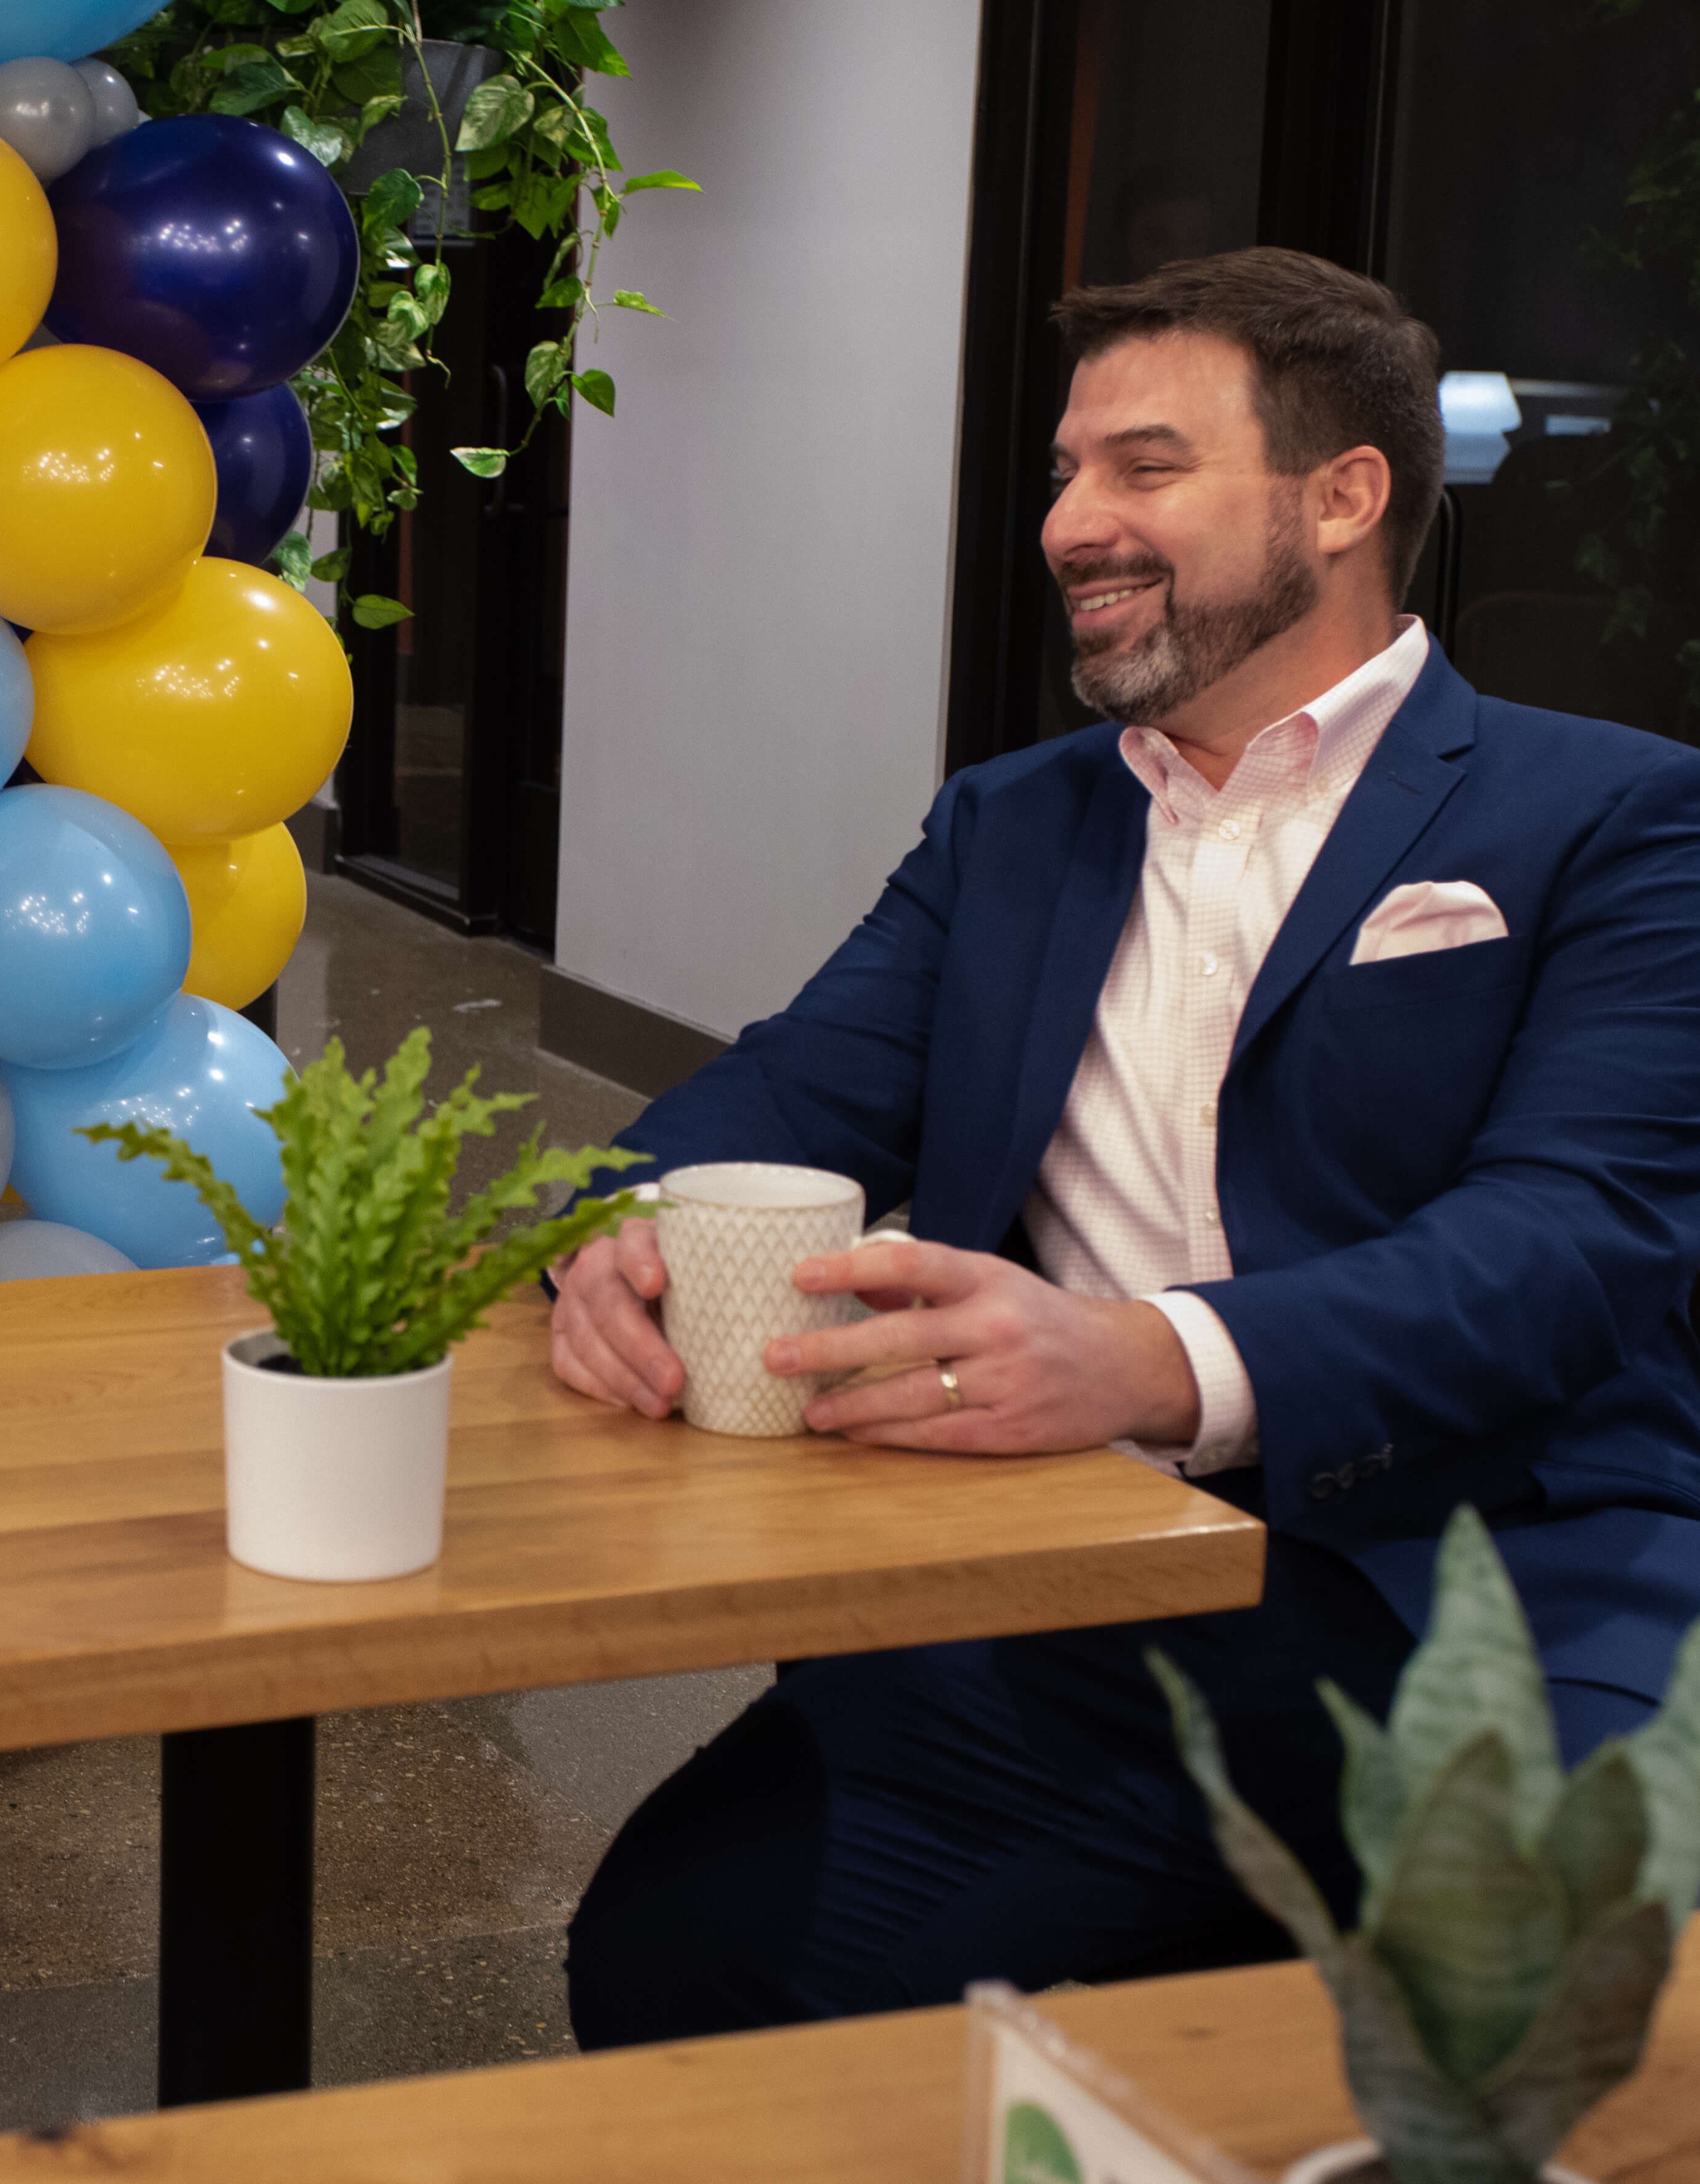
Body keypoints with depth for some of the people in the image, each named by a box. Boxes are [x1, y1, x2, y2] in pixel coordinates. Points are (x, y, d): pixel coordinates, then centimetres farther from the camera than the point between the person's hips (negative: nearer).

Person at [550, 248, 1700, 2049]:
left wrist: (1152, 1360, -28)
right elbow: (786, 1097, 11)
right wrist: (629, 1242, -15)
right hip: (1066, 1617, 5)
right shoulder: (1001, 828, 23)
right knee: (668, 1955, -16)